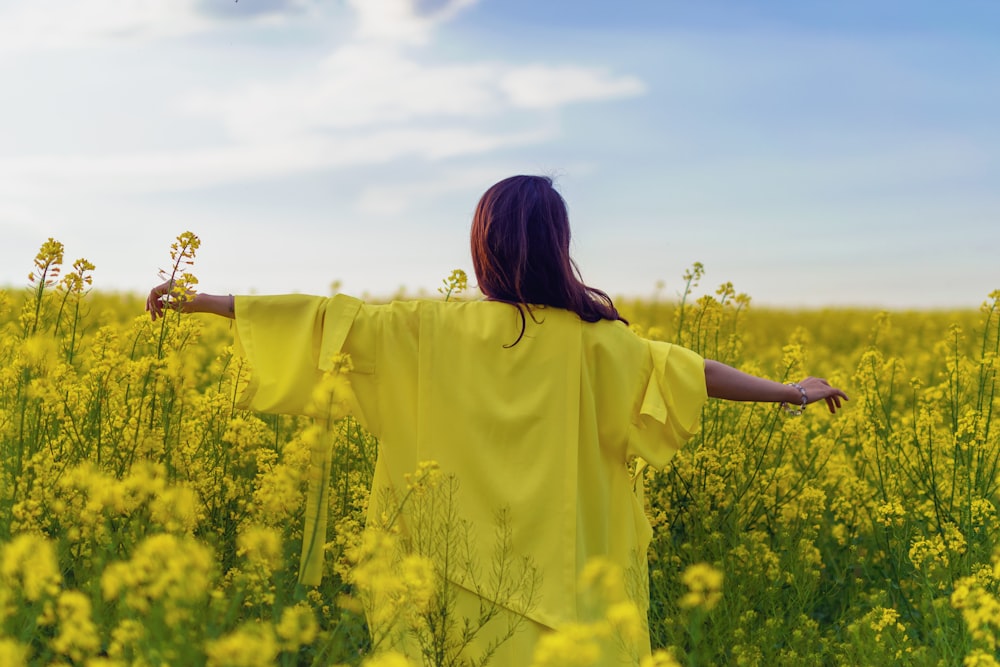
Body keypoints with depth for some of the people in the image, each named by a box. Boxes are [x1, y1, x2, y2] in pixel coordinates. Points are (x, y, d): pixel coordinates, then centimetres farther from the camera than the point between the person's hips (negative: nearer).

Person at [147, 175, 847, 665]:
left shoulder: (434, 331, -5)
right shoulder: (593, 339, -6)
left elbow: (330, 318, -4)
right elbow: (688, 371, -1)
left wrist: (202, 300, 3)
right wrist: (788, 391, 10)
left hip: (466, 577, 1)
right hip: (558, 580, -1)